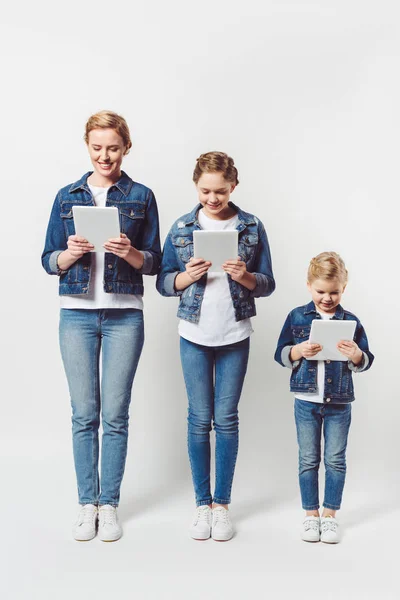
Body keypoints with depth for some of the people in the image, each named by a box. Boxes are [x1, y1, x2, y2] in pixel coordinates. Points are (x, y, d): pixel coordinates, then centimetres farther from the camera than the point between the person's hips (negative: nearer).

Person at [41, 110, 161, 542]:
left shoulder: (140, 197, 4)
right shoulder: (68, 197, 8)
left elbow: (154, 263, 4)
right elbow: (49, 261, 7)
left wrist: (129, 252, -16)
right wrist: (70, 253, -14)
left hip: (124, 316, -1)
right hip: (76, 314, 1)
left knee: (115, 414, 2)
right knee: (84, 414, 6)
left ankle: (109, 505, 16)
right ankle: (87, 503, 19)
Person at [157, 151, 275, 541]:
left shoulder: (252, 227, 0)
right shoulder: (181, 228, 1)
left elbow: (268, 285, 2)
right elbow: (163, 283, 3)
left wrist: (244, 276, -19)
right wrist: (188, 276, -17)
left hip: (235, 336, 0)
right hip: (194, 335, 1)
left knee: (226, 419, 4)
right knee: (199, 418, 5)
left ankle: (222, 504, 18)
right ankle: (202, 504, 18)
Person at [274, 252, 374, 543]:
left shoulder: (350, 321, -1)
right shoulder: (297, 317, -1)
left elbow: (365, 362, 1)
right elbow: (281, 354, -1)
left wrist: (355, 354, -20)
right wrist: (299, 350, -20)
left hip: (339, 402, 0)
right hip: (306, 400, 0)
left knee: (336, 460, 8)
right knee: (308, 459, 10)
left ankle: (330, 514, 22)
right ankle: (311, 514, 23)